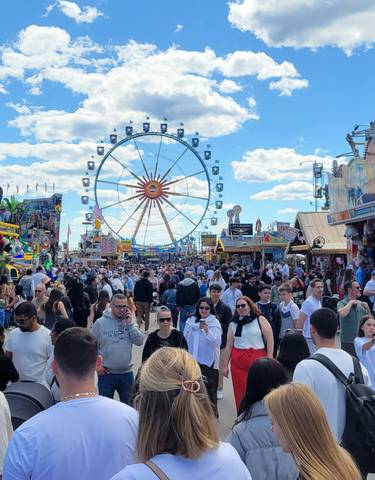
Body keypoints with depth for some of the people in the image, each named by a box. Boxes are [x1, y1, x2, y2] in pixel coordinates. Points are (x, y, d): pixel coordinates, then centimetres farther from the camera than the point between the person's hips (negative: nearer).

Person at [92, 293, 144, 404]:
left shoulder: (129, 321, 1)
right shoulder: (100, 323, -7)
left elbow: (139, 341, -9)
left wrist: (130, 323, -15)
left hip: (127, 372, 3)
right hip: (106, 373, -2)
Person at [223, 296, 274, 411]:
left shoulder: (260, 319, 4)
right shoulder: (233, 324, 12)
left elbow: (270, 340, 0)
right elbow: (229, 346, 12)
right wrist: (225, 366, 10)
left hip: (257, 360, -3)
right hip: (237, 361, 3)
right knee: (240, 393, 3)